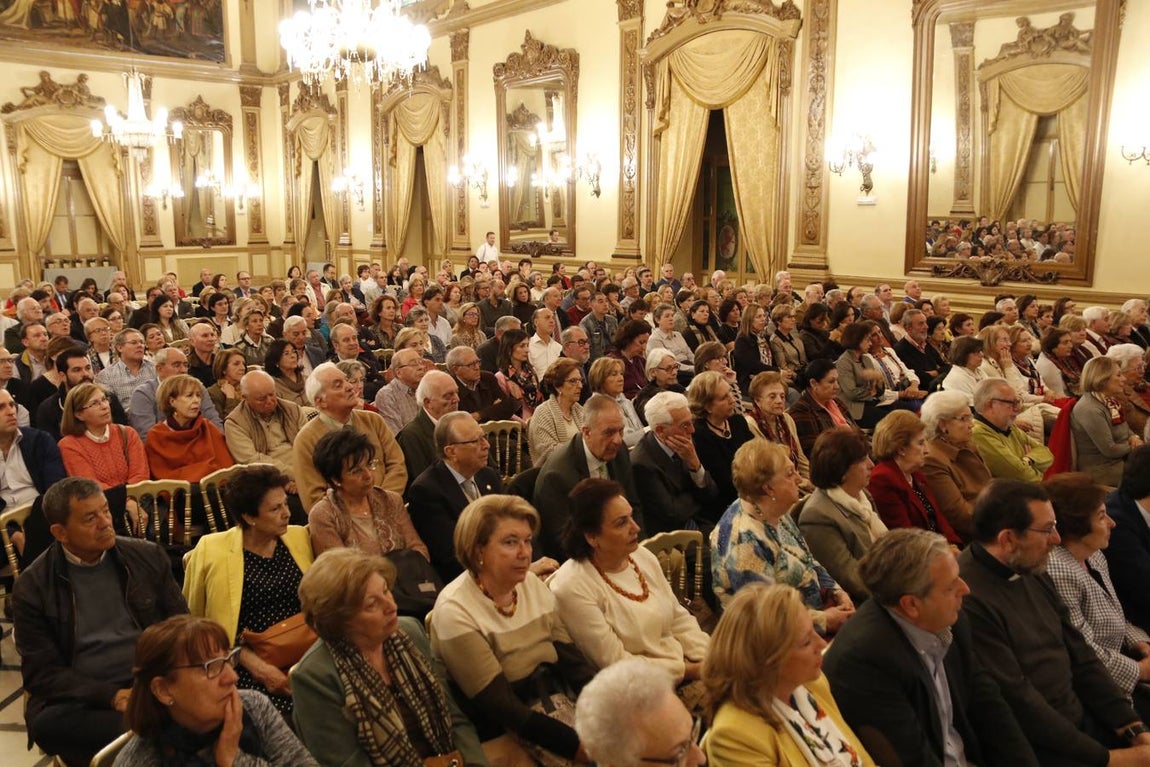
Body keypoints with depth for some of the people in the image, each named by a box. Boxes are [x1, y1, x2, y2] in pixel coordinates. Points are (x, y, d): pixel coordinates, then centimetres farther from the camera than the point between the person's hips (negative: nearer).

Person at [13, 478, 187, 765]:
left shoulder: (149, 556, 6)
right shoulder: (32, 587, 0)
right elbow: (42, 674, -1)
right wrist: (112, 696, -16)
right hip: (83, 702, 0)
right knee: (46, 723, -34)